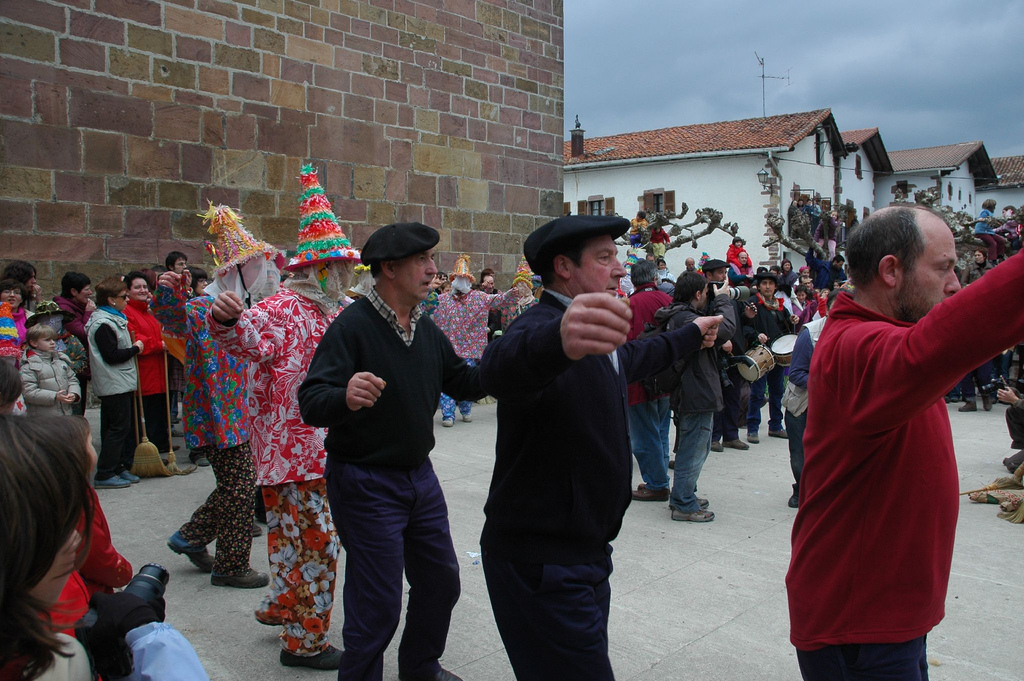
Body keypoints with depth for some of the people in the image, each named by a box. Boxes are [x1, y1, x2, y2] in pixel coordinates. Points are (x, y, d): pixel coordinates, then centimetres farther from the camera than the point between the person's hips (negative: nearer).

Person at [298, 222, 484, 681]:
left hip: (419, 476, 8)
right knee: (377, 605, 0)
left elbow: (463, 382, 13)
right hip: (366, 484, -8)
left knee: (441, 582, 19)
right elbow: (310, 403, -27)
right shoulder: (352, 326, -19)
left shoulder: (426, 329, 7)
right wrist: (345, 398, -49)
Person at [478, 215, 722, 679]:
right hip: (541, 564, -10)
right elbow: (501, 369, -44)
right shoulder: (541, 325, -20)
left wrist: (692, 335, 52)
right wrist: (559, 341, -66)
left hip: (587, 553, 10)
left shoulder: (597, 342, 13)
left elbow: (636, 357, 37)